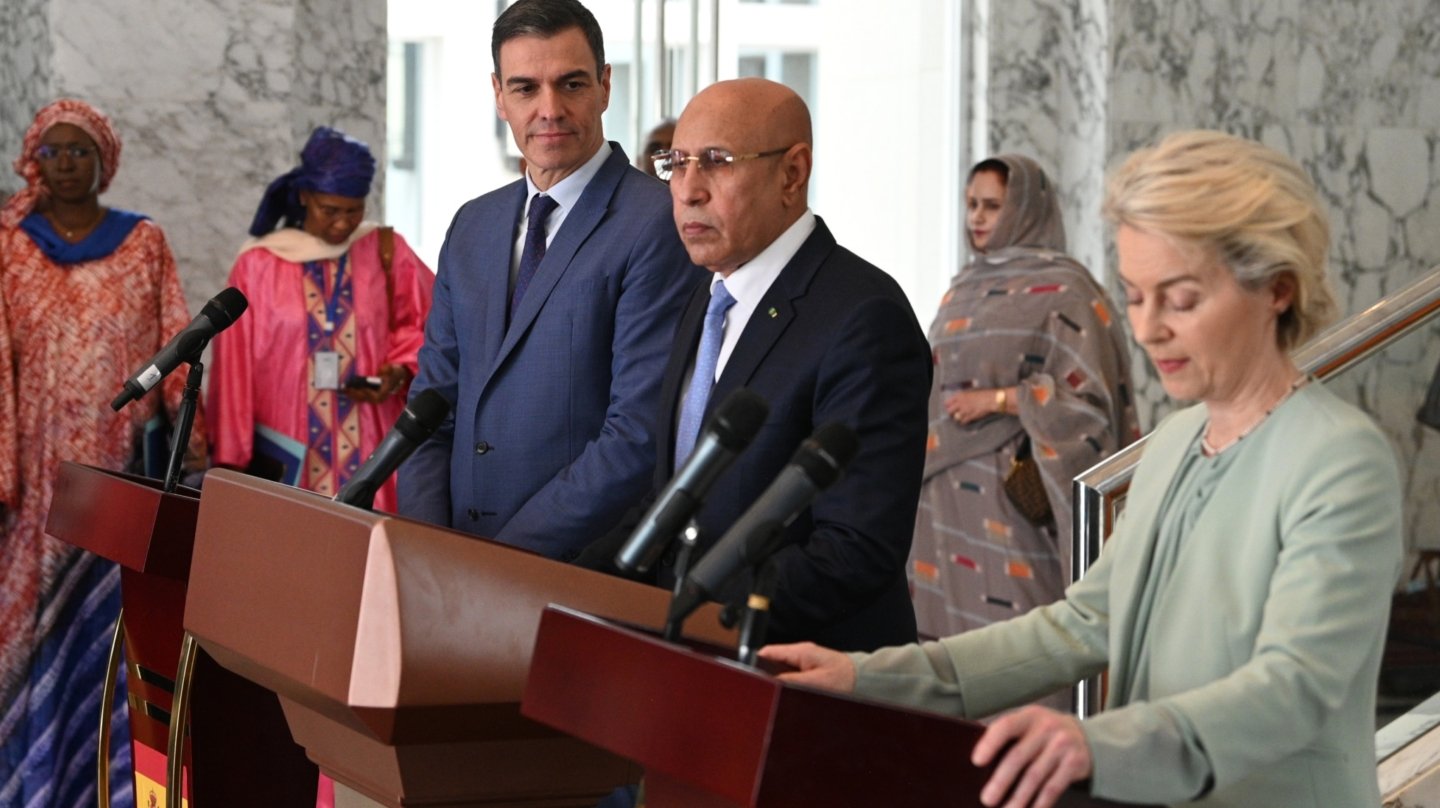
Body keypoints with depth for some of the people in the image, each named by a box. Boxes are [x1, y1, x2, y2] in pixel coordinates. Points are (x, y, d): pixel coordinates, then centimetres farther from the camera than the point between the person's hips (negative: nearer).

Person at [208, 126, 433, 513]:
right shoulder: (258, 266, 2)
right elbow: (235, 368, 4)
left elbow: (422, 326, 10)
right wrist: (231, 459, 3)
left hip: (370, 450, 1)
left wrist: (400, 371, -10)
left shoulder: (387, 253, 4)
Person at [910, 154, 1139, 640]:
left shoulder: (1063, 291, -7)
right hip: (949, 494, 7)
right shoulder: (966, 287, 16)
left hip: (1013, 494, -7)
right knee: (951, 613, 3)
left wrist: (998, 400, -14)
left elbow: (1090, 394, -12)